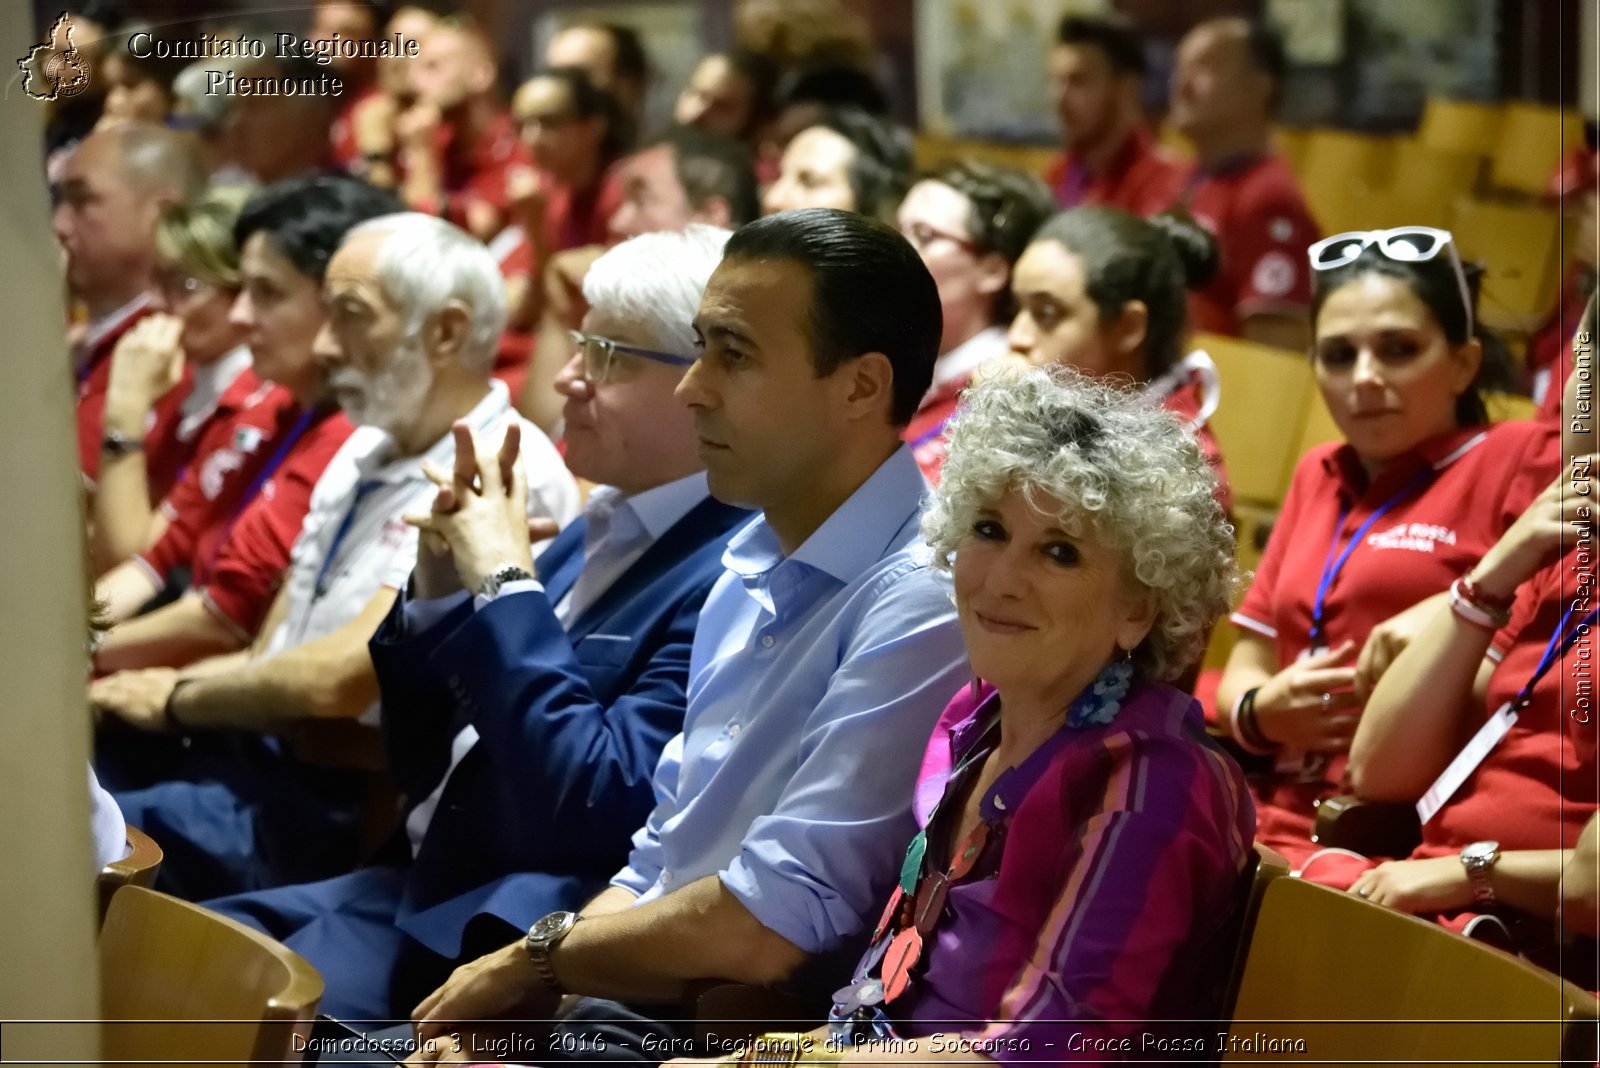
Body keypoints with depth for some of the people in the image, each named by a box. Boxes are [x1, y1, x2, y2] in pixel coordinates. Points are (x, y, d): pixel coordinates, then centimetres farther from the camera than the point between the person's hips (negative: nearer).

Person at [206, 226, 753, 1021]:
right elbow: (421, 760, 17)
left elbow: (587, 810, -24)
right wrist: (437, 586, 0)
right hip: (422, 885, 9)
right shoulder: (602, 528, 14)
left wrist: (504, 583, -17)